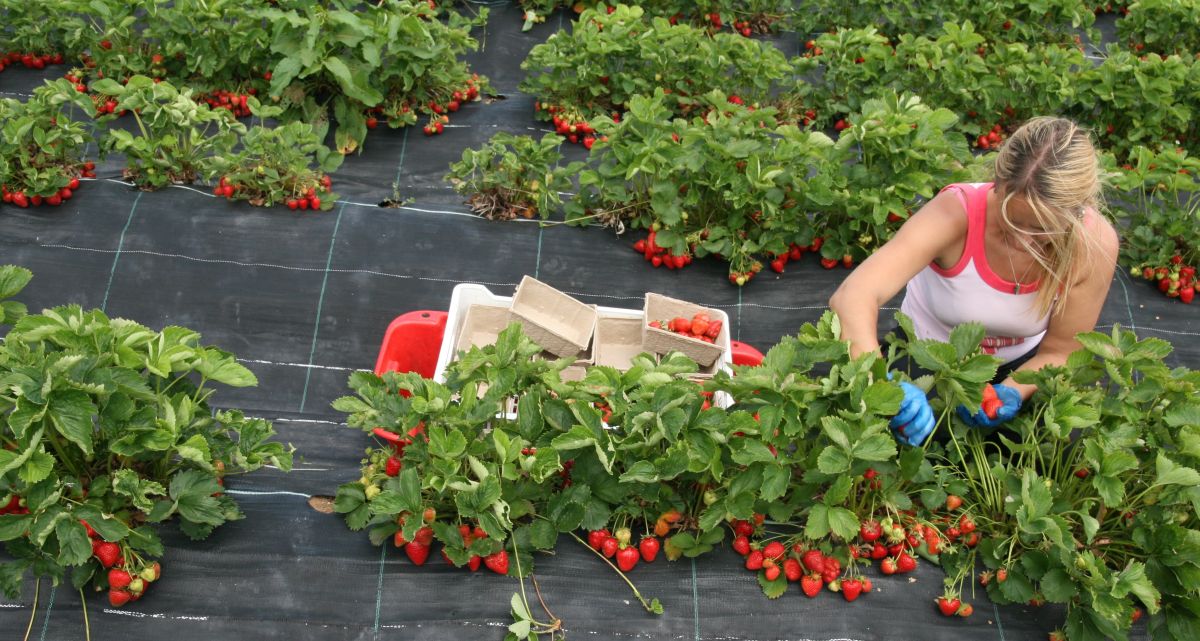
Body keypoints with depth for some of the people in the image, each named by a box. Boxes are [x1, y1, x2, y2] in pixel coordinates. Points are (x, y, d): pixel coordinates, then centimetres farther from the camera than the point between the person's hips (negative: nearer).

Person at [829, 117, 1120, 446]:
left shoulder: (1095, 242, -26)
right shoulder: (956, 213, -35)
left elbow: (1060, 351, -13)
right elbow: (852, 298, -47)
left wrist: (1013, 392, -34)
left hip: (1020, 362, 2)